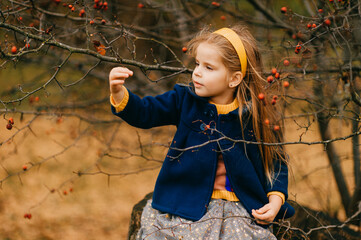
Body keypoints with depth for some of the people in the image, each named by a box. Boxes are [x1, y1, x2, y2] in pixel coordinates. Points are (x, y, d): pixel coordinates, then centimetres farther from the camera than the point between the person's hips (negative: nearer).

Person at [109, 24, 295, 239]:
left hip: (240, 210, -1)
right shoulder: (185, 99, -2)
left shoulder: (258, 116, -6)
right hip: (186, 207, 1)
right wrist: (120, 93, -25)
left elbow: (276, 160, 4)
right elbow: (144, 112, -6)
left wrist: (276, 200, -8)